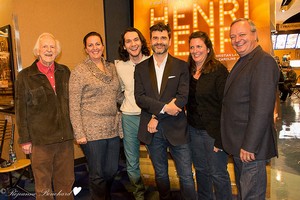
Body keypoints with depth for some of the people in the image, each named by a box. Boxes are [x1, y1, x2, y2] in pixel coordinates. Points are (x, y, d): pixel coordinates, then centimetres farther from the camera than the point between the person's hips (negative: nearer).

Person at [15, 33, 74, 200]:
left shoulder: (65, 72, 7)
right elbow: (21, 110, -1)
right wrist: (25, 139, -3)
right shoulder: (25, 76, -2)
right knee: (43, 185, 11)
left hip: (66, 136, 3)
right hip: (40, 139, -3)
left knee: (66, 181, 15)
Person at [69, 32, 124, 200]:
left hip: (113, 128, 5)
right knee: (97, 175, 8)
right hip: (92, 130, -5)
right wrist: (79, 133, -12)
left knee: (112, 170, 17)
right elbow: (74, 106, -8)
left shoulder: (112, 67, 10)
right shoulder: (79, 71, -5)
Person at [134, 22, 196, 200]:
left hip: (176, 129, -2)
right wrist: (164, 107, -18)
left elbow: (183, 98, -9)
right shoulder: (141, 68, 6)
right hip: (153, 131, 2)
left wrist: (157, 117, -13)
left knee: (186, 176, 4)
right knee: (160, 174, 18)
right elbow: (139, 97, -5)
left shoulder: (181, 66, 1)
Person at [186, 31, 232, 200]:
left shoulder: (219, 71, -10)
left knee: (218, 173, 6)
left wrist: (221, 138, -17)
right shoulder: (188, 71, 6)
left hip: (214, 130, -5)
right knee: (201, 170, 17)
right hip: (194, 129, 5)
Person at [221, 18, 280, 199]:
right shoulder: (243, 62, 14)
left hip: (251, 145, -9)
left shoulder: (264, 61, -17)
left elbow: (262, 109, -24)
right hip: (239, 144, 9)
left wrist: (249, 146, -22)